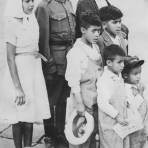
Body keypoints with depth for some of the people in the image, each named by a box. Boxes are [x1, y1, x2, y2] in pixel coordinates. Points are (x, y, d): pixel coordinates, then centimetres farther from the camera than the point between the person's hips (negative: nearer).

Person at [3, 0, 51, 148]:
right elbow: (10, 58, -17)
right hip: (20, 72, -6)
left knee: (30, 113, 13)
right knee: (20, 115, 6)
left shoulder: (31, 19, 4)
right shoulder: (13, 24, -15)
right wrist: (17, 87, -19)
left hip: (34, 70, 6)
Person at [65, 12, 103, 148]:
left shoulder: (96, 48, 7)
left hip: (96, 100, 7)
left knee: (93, 133, 16)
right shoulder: (76, 52, -16)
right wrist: (79, 103, -19)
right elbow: (74, 81, -18)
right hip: (83, 98, -7)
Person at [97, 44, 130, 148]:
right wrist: (117, 116, -24)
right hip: (110, 125, -8)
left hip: (122, 123, 8)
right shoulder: (104, 81, -21)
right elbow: (103, 103, -26)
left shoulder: (119, 76, 8)